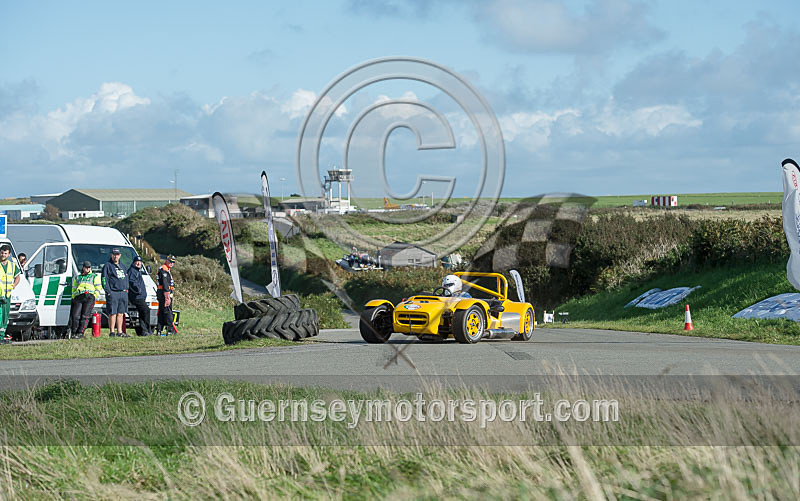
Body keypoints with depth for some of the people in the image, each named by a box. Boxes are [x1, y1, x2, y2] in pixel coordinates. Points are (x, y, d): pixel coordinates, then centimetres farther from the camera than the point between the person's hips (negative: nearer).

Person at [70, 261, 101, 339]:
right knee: (75, 316, -12)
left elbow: (98, 288, 11)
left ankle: (80, 333, -16)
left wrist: (94, 297, -2)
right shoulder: (77, 278, 29)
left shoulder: (94, 276, 20)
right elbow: (73, 289, 28)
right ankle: (74, 333, -4)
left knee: (85, 316, -14)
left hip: (89, 297, -3)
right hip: (78, 297, 3)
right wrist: (73, 298, 13)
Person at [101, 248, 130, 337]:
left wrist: (126, 289, 13)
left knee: (121, 313, 7)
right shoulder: (108, 266, 0)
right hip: (113, 293, -7)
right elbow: (104, 279, -6)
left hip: (123, 293, 7)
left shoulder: (122, 266, 22)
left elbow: (126, 279, 27)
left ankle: (119, 332, 11)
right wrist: (108, 291, -15)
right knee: (113, 313, -8)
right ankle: (112, 332, -6)